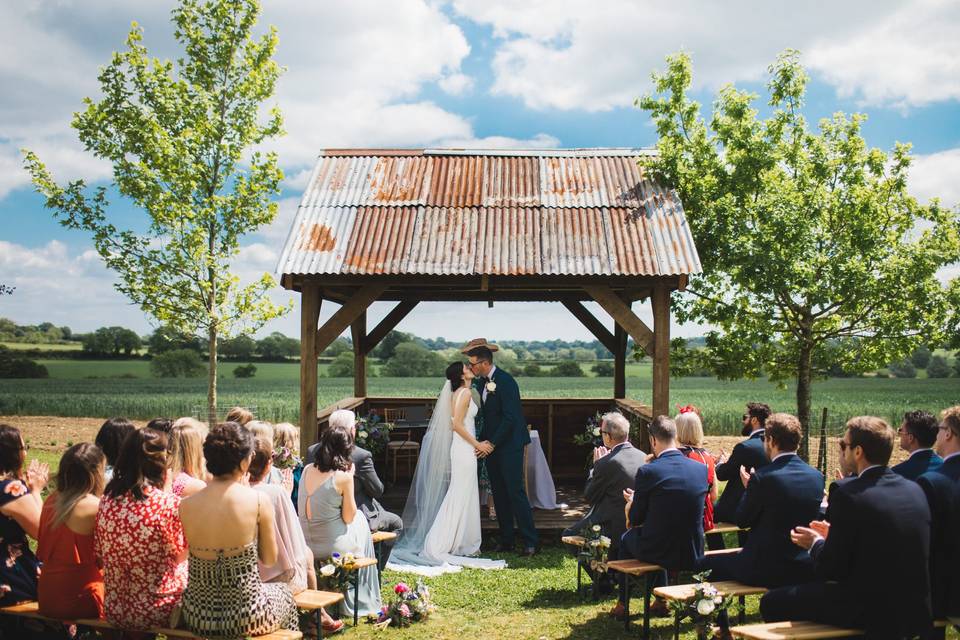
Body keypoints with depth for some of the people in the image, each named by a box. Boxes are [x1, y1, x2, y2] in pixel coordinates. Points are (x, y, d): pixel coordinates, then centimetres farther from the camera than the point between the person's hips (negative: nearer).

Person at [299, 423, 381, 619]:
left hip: (306, 543, 6)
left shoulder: (307, 470, 0)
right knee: (360, 521, 26)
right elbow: (349, 517, -7)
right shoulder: (343, 476, -17)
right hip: (332, 546, -5)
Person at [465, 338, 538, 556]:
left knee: (515, 492, -8)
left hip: (509, 445, -8)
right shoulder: (482, 382, 9)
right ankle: (506, 541, 17)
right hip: (491, 445, 8)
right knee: (499, 494, 10)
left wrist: (492, 443, -18)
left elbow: (510, 417, -20)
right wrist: (483, 441, 5)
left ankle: (530, 541, -2)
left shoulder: (505, 381, -16)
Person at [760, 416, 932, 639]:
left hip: (872, 614, -8)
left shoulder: (847, 493, -18)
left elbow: (830, 570, -14)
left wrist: (816, 544, 6)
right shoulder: (914, 489, 3)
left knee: (773, 602, 6)